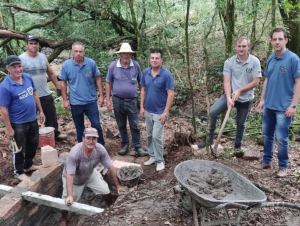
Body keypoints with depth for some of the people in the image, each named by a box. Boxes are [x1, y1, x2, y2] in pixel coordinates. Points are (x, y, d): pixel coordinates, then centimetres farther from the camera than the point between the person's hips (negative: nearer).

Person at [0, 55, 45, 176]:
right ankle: (19, 172, 31)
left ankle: (28, 165, 45)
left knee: (33, 144, 22)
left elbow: (35, 94, 11)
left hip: (32, 120, 7)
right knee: (20, 149, 10)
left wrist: (40, 111, 11)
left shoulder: (28, 77, -3)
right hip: (18, 124, -6)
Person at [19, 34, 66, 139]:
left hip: (46, 94, 5)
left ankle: (55, 133, 34)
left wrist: (58, 87, 11)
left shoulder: (43, 57, 5)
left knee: (52, 116, 15)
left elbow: (51, 74, 12)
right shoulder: (21, 58, -10)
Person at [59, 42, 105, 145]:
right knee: (79, 128, 14)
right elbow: (63, 83, 1)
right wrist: (65, 100, -1)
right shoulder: (66, 65, -6)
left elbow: (98, 79, 1)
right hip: (75, 103, 1)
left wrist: (101, 95, -2)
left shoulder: (91, 63, -7)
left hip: (91, 101, 0)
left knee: (96, 125, 5)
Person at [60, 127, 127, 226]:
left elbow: (111, 167, -20)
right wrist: (69, 196, -44)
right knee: (67, 202, 1)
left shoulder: (100, 149, -29)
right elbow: (69, 175, -38)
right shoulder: (74, 153, -39)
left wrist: (118, 185, -14)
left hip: (90, 174, 3)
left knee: (106, 191, -2)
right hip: (73, 178, -3)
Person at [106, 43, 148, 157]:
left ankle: (138, 147, 15)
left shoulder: (136, 65, -4)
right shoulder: (113, 66, -4)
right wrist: (108, 100, -2)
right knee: (121, 125, 14)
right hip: (118, 100, 1)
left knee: (135, 126, 4)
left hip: (132, 101, 0)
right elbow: (108, 83, 2)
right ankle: (125, 145, 29)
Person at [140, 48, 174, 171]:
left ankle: (160, 160, 11)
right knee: (149, 135, 15)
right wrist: (142, 107, 4)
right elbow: (143, 90, 8)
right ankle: (152, 156, 31)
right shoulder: (146, 72, -1)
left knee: (156, 136, -6)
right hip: (148, 111, 6)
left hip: (159, 112, -5)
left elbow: (170, 94, -16)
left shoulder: (167, 74, -17)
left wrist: (165, 113, -19)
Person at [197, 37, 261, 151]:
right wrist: (228, 98, -25)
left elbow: (255, 82, -10)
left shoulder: (255, 62, -10)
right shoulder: (229, 62, -8)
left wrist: (239, 91, -17)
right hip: (231, 95, 0)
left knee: (241, 123, 14)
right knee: (212, 112, -19)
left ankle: (238, 146, 36)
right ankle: (209, 138, -4)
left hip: (246, 98, 0)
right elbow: (226, 82, -12)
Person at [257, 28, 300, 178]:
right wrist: (262, 100, 12)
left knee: (281, 138, 1)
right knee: (267, 135, 15)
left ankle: (283, 166, 18)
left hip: (283, 107, -6)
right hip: (268, 105, 6)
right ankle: (266, 161, 31)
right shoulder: (270, 59, 7)